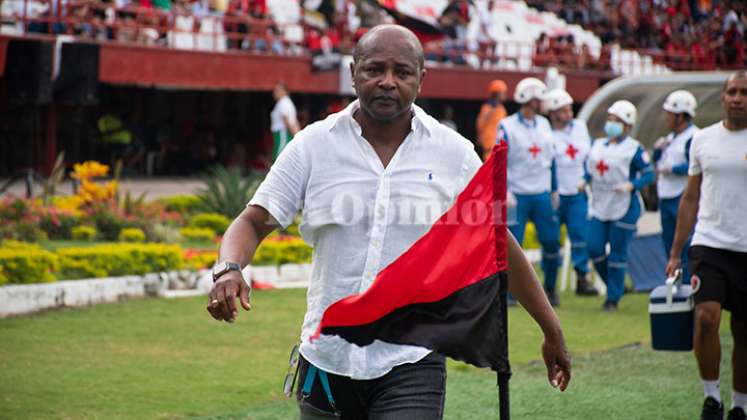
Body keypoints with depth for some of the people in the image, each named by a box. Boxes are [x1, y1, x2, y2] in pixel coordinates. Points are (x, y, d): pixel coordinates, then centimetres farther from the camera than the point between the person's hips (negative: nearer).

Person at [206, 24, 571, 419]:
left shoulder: (454, 153, 0)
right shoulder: (313, 145, 0)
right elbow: (254, 221, 0)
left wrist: (551, 331, 13)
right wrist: (228, 269, -23)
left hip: (412, 364, -1)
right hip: (326, 359, 2)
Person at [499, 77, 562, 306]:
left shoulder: (544, 125, 10)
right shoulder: (507, 127, -7)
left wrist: (554, 190, 16)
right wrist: (504, 192, -16)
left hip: (542, 195, 5)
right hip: (518, 195, -5)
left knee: (551, 242, 4)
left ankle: (550, 288, 20)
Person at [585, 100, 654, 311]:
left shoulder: (634, 148, -5)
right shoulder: (598, 145, 13)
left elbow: (648, 174, -7)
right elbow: (589, 168, 21)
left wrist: (631, 185, -22)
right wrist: (584, 180, 0)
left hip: (624, 208, -5)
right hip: (600, 206, 5)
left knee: (617, 253, -2)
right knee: (594, 248, -3)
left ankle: (613, 298, 8)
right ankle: (615, 286, 19)